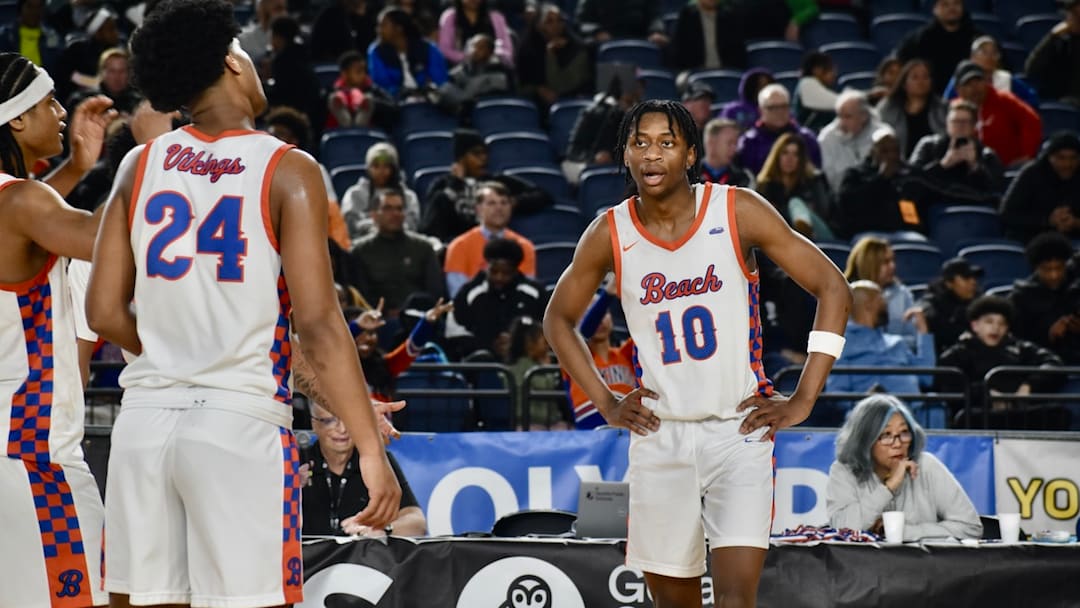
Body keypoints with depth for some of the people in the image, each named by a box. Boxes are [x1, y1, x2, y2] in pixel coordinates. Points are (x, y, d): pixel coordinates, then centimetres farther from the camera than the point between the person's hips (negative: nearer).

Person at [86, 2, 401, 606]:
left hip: (146, 421, 4)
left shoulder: (140, 166, 7)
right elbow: (318, 325, -12)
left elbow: (105, 313, 7)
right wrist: (371, 449, -10)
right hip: (241, 423, -4)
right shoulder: (288, 171, -6)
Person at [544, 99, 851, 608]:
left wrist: (804, 400, -7)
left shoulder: (738, 212, -8)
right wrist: (606, 404, 6)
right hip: (658, 435, 3)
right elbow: (559, 319, 16)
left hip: (740, 429, -3)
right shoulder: (610, 234, -1)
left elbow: (832, 289, -3)